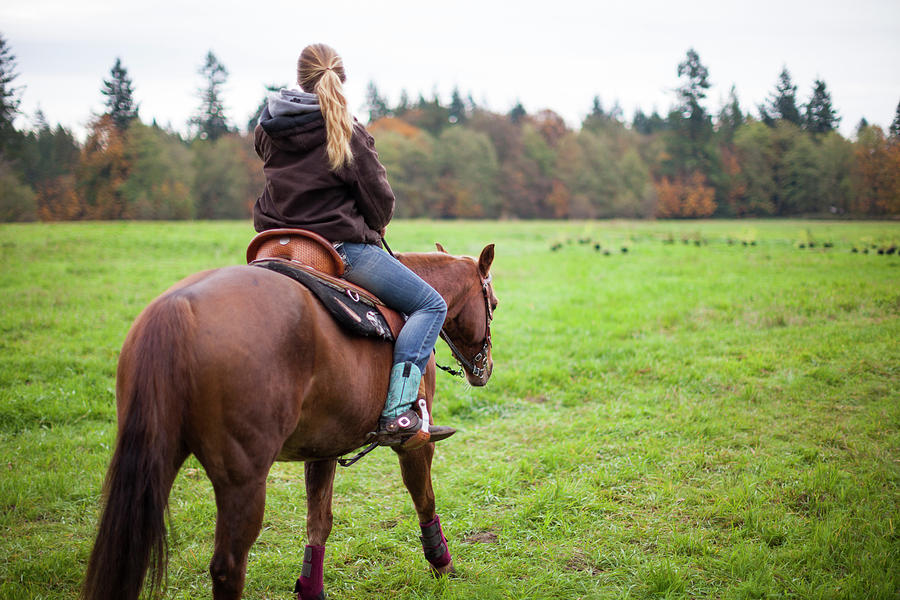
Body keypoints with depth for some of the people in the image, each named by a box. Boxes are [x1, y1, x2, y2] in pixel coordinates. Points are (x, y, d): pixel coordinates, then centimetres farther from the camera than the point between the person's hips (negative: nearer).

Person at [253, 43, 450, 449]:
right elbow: (380, 202, -7)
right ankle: (396, 415, -16)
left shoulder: (267, 130, 5)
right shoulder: (349, 134, -11)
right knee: (430, 306, 0)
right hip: (341, 246, -7)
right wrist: (371, 228, 14)